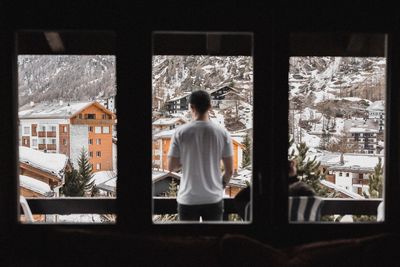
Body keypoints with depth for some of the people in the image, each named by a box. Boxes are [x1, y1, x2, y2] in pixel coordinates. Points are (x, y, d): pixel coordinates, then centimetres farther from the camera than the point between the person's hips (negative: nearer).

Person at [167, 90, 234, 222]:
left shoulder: (180, 132, -8)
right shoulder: (222, 133, -5)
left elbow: (171, 167, -3)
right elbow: (230, 170, -2)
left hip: (188, 199, -1)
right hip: (213, 198, 1)